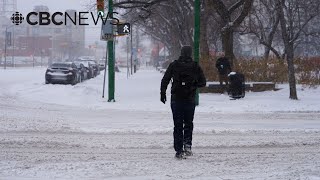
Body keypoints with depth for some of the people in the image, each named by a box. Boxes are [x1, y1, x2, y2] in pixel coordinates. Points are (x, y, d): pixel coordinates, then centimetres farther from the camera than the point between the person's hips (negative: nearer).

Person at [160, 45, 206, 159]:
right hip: (190, 100, 0)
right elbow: (202, 82, -2)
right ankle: (187, 144, -4)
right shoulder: (195, 67, -2)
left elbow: (165, 80, -2)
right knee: (188, 123, 16)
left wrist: (163, 93, 8)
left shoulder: (174, 65, -2)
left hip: (176, 99, 0)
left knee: (178, 125, 6)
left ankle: (179, 150, 2)